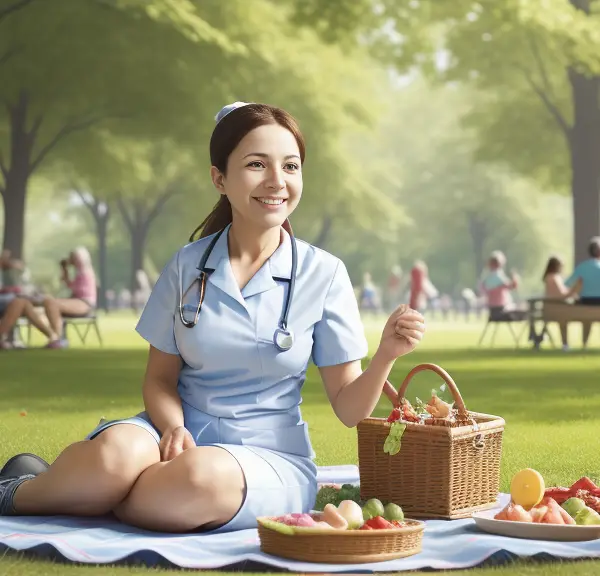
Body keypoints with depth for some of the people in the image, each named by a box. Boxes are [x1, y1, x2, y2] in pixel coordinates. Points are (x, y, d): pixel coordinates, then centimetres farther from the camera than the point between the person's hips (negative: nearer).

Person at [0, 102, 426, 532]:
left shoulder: (323, 274, -1)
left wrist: (387, 354, -19)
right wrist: (173, 427, -13)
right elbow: (160, 378, 8)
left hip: (271, 457, -1)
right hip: (183, 435, 1)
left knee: (206, 475, -37)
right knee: (118, 451, -35)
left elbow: (349, 408, 1)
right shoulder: (187, 266, 4)